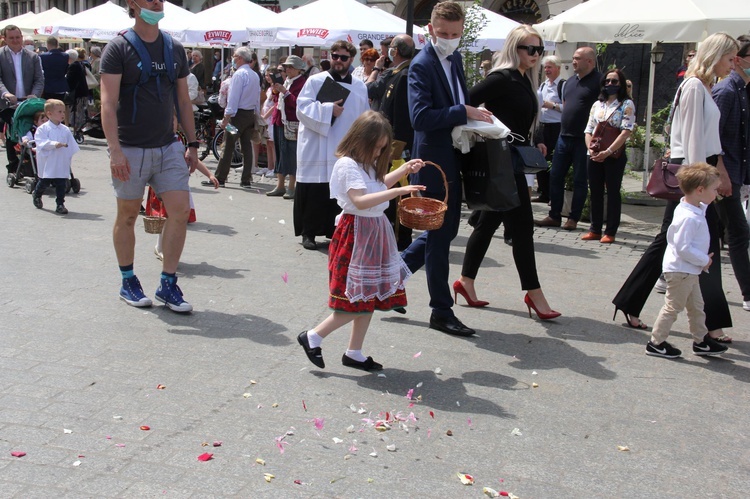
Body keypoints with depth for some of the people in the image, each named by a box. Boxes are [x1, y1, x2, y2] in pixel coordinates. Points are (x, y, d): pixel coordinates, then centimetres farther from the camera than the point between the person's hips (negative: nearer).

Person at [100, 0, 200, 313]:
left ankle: (167, 284, 7)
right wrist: (114, 150, -22)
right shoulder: (119, 48, -7)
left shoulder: (175, 49, 9)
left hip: (168, 147, 4)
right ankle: (128, 283, 24)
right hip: (131, 149, -4)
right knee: (128, 215, 8)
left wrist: (192, 143, 10)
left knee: (180, 210, -5)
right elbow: (108, 102, -13)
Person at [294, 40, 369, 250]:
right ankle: (308, 233, 8)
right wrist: (328, 109, -16)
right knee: (313, 193, -2)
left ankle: (335, 232, 15)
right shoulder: (315, 81, 2)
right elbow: (302, 108, -9)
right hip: (316, 150, -3)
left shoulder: (360, 87, 11)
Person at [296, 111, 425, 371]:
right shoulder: (348, 165, -17)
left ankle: (354, 353, 22)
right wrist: (398, 191, -35)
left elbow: (378, 184, 32)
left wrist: (404, 170, 21)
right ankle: (312, 337, 7)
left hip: (375, 232, 10)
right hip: (356, 234, -10)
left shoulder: (367, 164, 12)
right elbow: (361, 201, -30)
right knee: (358, 302, -6)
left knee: (370, 298, 12)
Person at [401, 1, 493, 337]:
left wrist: (474, 115, 7)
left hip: (453, 160, 9)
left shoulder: (455, 59, 12)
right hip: (434, 162, -9)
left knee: (445, 230, 17)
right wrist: (464, 113, -24)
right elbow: (420, 117, -25)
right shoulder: (422, 65, -15)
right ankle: (441, 311, 11)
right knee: (439, 235, 0)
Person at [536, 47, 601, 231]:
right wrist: (564, 125, 18)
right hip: (564, 137, 7)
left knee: (580, 181, 2)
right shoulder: (570, 82, 15)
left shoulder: (598, 82, -8)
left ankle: (573, 218, 10)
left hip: (583, 140, -7)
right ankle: (554, 216, 15)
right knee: (555, 176, 7)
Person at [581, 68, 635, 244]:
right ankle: (595, 229, 15)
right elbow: (589, 130, 11)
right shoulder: (597, 104, 14)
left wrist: (607, 152, -19)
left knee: (613, 193, 0)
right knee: (595, 192, 7)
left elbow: (626, 132, -12)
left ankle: (610, 232, 5)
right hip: (594, 156, 5)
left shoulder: (627, 105, -1)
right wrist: (591, 149, -7)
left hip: (614, 156, -5)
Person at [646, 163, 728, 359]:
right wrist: (704, 260, -19)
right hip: (680, 271, -10)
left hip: (689, 271, 10)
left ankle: (701, 341, 33)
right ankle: (656, 343, 11)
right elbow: (683, 248, -29)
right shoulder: (688, 218, -27)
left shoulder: (695, 210, 5)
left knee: (696, 306, 20)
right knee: (673, 307, 1)